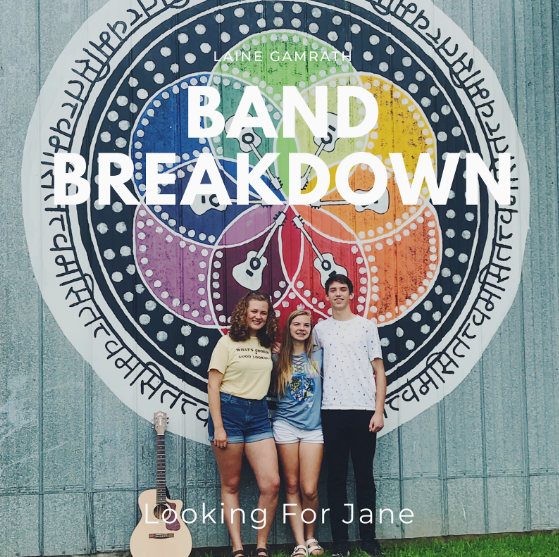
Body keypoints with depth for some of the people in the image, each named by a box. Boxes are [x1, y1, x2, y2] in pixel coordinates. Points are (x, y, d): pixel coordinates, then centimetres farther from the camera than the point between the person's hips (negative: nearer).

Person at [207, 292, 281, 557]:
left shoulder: (267, 345, 12)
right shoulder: (228, 342, -2)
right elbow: (213, 385, -6)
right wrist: (218, 427, -12)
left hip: (258, 415, 4)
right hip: (229, 411, -4)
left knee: (271, 483, -7)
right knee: (231, 485, 2)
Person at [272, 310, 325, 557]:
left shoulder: (318, 357, 7)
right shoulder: (279, 358, 7)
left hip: (313, 427, 0)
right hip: (285, 425, 0)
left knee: (309, 490, -5)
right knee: (292, 487, 2)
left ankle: (310, 537, 16)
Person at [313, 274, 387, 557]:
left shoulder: (367, 326, 6)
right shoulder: (320, 329, 12)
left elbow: (379, 372, 5)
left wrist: (379, 410, -3)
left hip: (364, 409, -1)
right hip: (332, 411, 2)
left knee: (365, 477, 3)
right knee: (336, 478, 3)